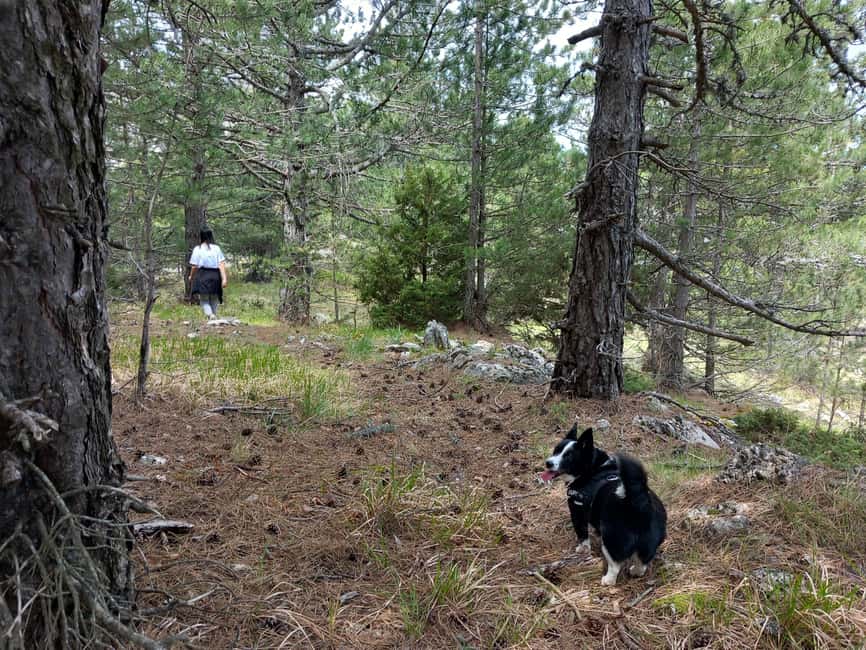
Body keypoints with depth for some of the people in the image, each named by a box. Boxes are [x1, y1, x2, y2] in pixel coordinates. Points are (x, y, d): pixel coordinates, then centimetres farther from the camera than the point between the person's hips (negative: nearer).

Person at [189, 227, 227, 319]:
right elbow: (221, 264, -7)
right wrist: (224, 278, -9)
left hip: (202, 276, -2)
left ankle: (210, 315, -21)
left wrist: (191, 277, 16)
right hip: (215, 276, 2)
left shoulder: (197, 249, -3)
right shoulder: (216, 248, 1)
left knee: (204, 300, 5)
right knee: (214, 300, 17)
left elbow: (194, 266, -1)